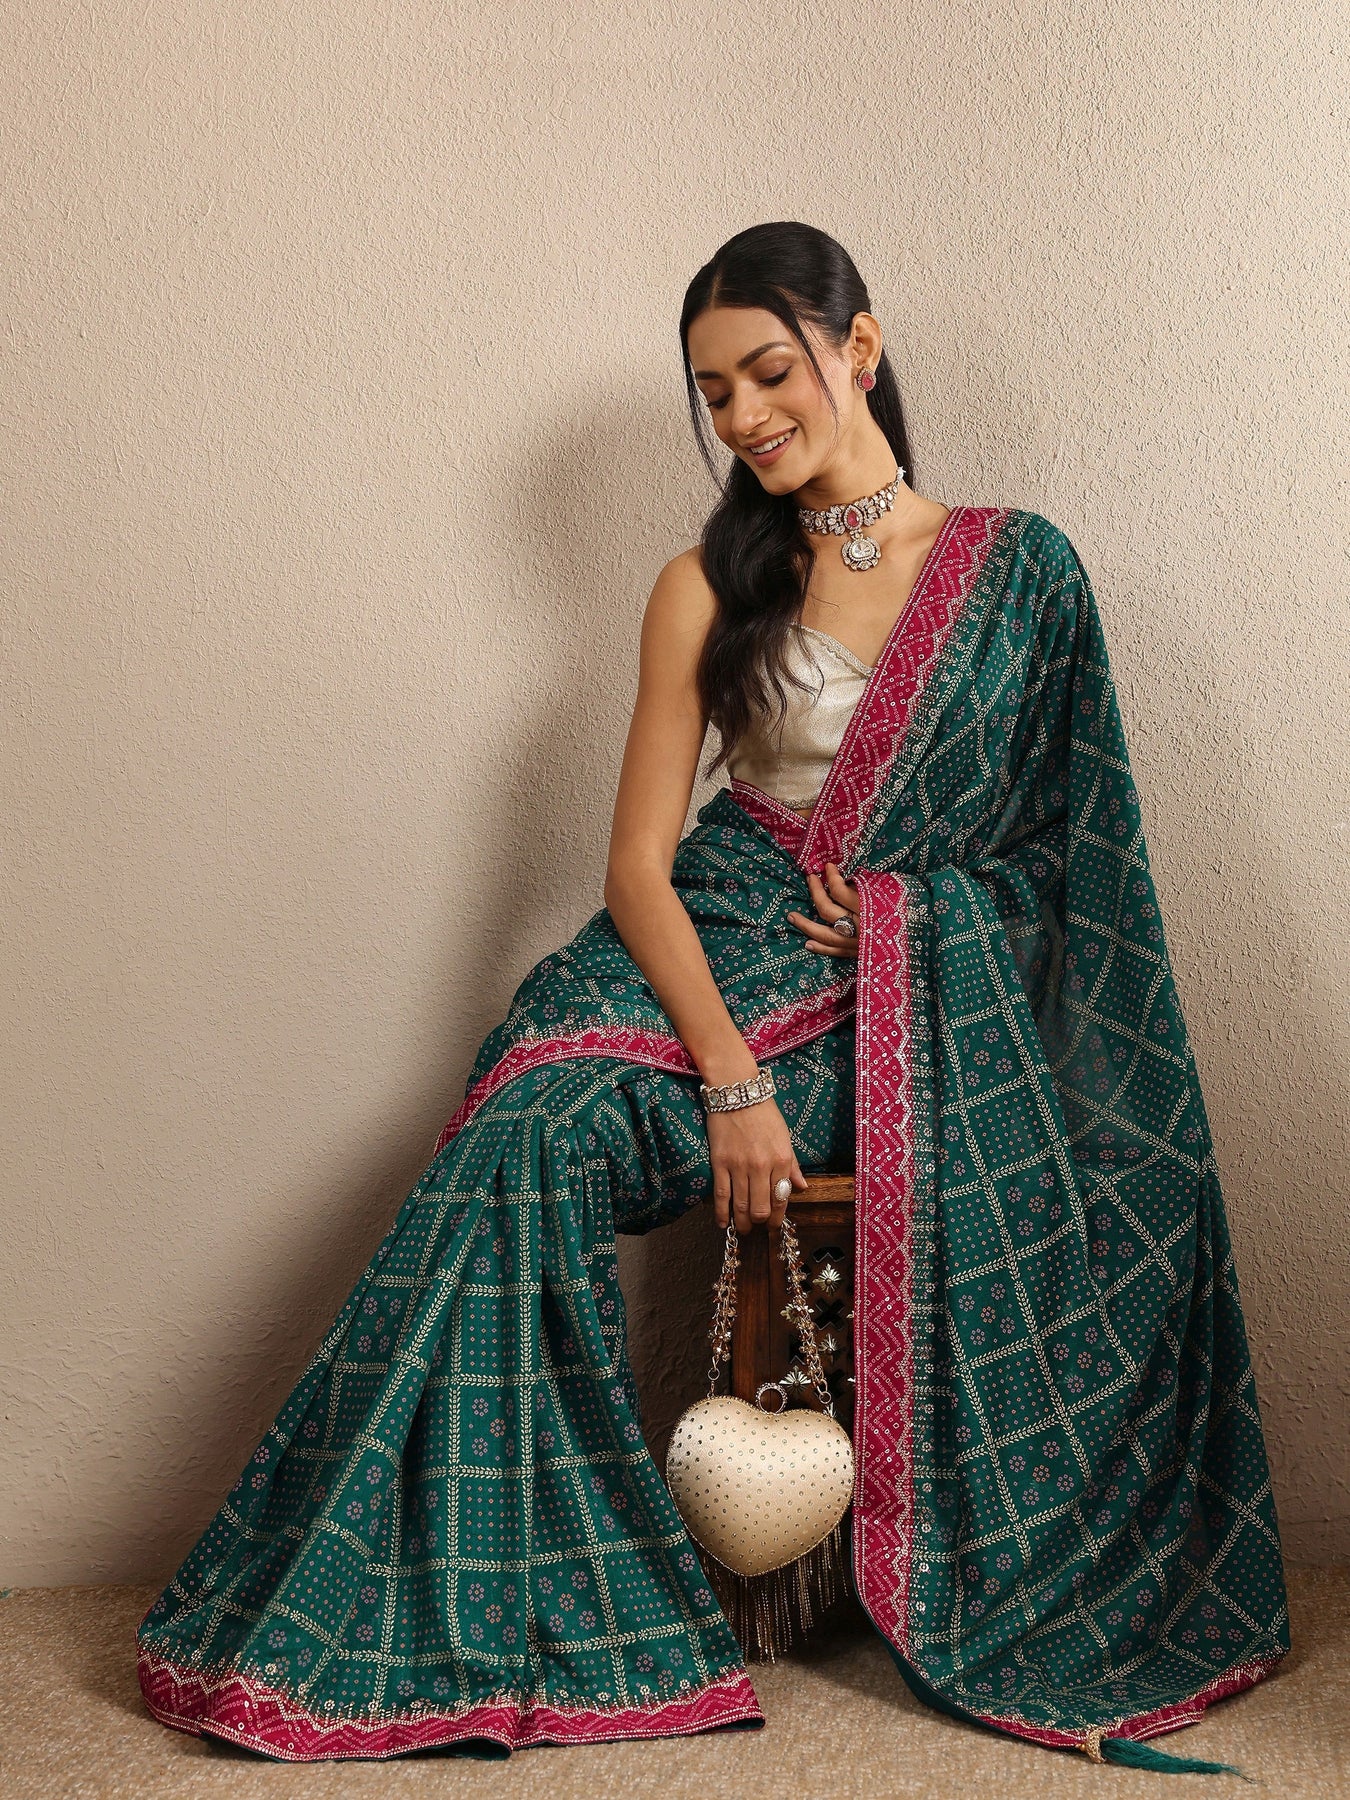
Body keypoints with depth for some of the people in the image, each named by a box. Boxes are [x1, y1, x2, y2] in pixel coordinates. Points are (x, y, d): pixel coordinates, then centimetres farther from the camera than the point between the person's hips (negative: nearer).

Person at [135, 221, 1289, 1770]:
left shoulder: (1019, 567, 7)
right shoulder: (709, 590, 7)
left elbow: (1070, 838, 11)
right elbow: (639, 862, -1)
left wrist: (922, 915, -8)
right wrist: (732, 1075, -16)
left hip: (930, 996, 0)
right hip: (728, 957, 0)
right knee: (528, 1135, -27)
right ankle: (434, 1625, -18)